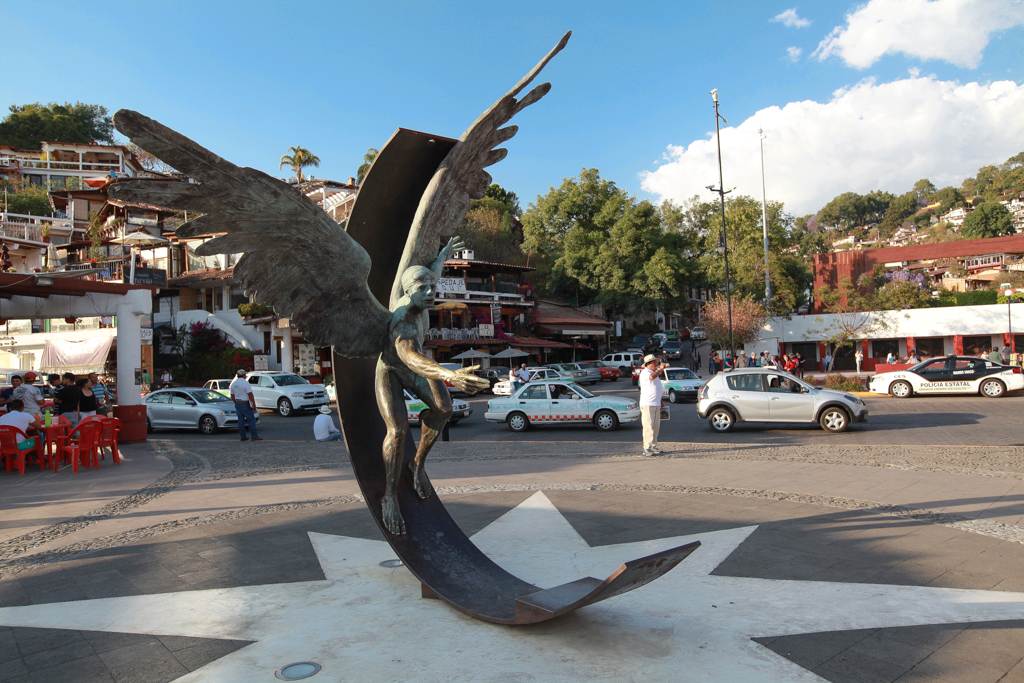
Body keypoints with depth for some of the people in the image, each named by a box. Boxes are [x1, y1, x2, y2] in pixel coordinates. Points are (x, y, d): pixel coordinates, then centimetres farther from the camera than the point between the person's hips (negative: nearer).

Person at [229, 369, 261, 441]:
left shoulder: (233, 383, 9)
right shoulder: (245, 383, -14)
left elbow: (232, 397, 13)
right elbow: (250, 395, -17)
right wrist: (254, 404, -12)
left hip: (237, 403, 7)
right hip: (245, 403, -7)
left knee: (241, 420, 9)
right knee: (251, 419, -4)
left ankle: (242, 436, 11)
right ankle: (254, 436, -8)